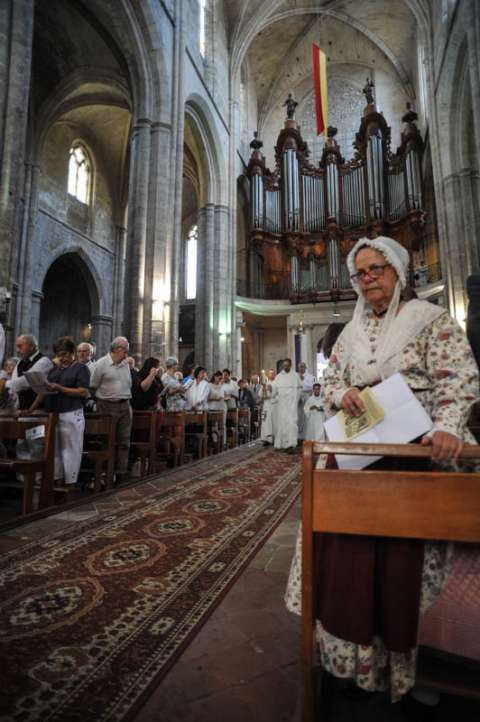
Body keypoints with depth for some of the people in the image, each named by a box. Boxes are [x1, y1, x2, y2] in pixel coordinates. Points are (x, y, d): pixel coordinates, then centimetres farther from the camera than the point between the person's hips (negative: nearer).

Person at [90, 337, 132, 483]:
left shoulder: (125, 364, 11)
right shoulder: (101, 364, -7)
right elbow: (93, 386, -2)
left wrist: (125, 399, 12)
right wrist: (101, 401, 4)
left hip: (124, 406, 5)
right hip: (107, 407, -5)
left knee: (124, 442, 6)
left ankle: (121, 474, 14)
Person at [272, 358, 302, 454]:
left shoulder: (295, 375, 4)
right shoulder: (279, 376, 9)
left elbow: (299, 388, 8)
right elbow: (274, 388, 10)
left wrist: (296, 398, 4)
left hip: (292, 403, -3)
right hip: (281, 403, 3)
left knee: (292, 422, -13)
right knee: (282, 423, 3)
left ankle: (292, 445, -18)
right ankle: (285, 444, 11)